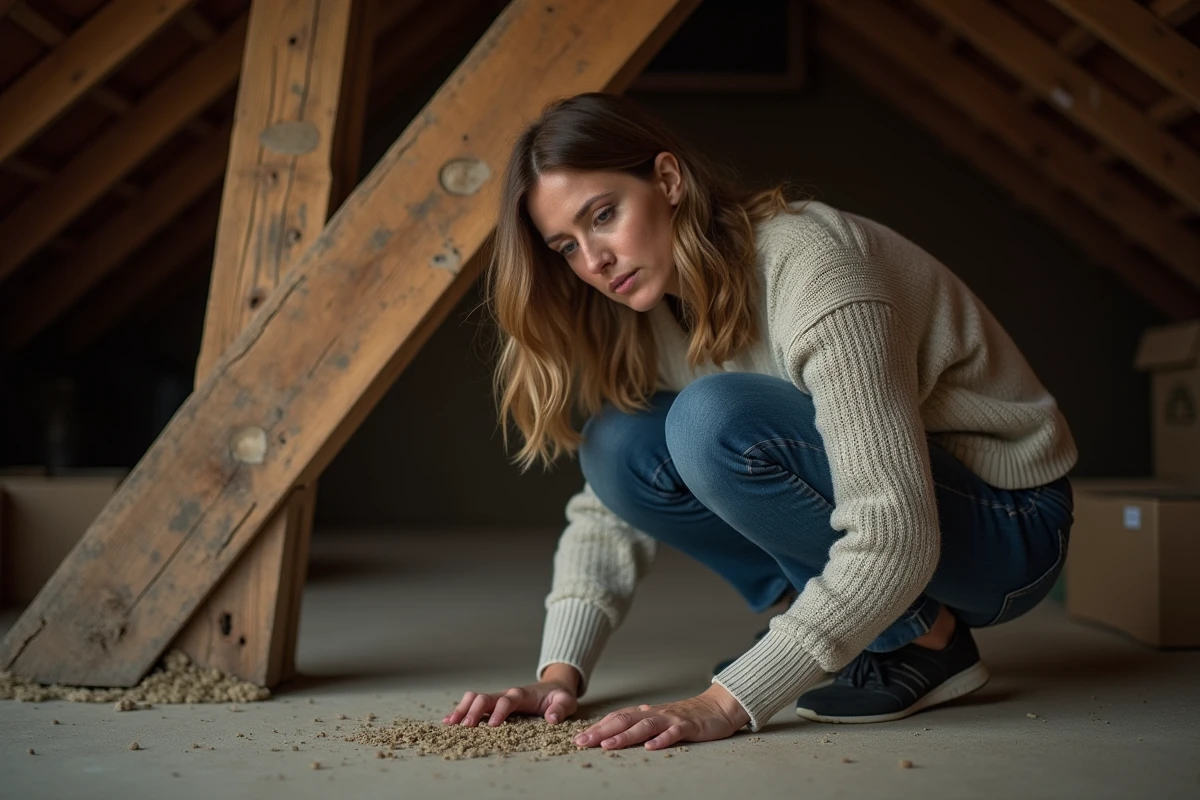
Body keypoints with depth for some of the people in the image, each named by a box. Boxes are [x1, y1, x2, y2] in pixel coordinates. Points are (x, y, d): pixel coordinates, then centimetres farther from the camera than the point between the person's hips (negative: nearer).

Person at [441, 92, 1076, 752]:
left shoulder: (809, 262, -27)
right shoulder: (647, 314, -3)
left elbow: (894, 537, -34)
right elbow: (609, 511, 1)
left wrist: (722, 704, -36)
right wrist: (560, 674, -14)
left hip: (1005, 524, -7)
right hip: (863, 503, 7)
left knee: (717, 418, -30)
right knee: (620, 445, -12)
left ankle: (924, 643, -11)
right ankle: (840, 622, -1)